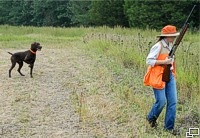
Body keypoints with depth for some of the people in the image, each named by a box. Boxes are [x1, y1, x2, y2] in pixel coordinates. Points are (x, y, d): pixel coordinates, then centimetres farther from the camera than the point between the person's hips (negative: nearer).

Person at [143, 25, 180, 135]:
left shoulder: (170, 45, 9)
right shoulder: (158, 46, -17)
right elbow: (149, 60, -18)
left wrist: (170, 62, 9)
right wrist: (164, 62, -22)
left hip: (169, 75, 8)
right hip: (158, 76, -8)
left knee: (173, 101, 3)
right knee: (161, 101, -4)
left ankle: (169, 126, 12)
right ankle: (151, 118, 26)